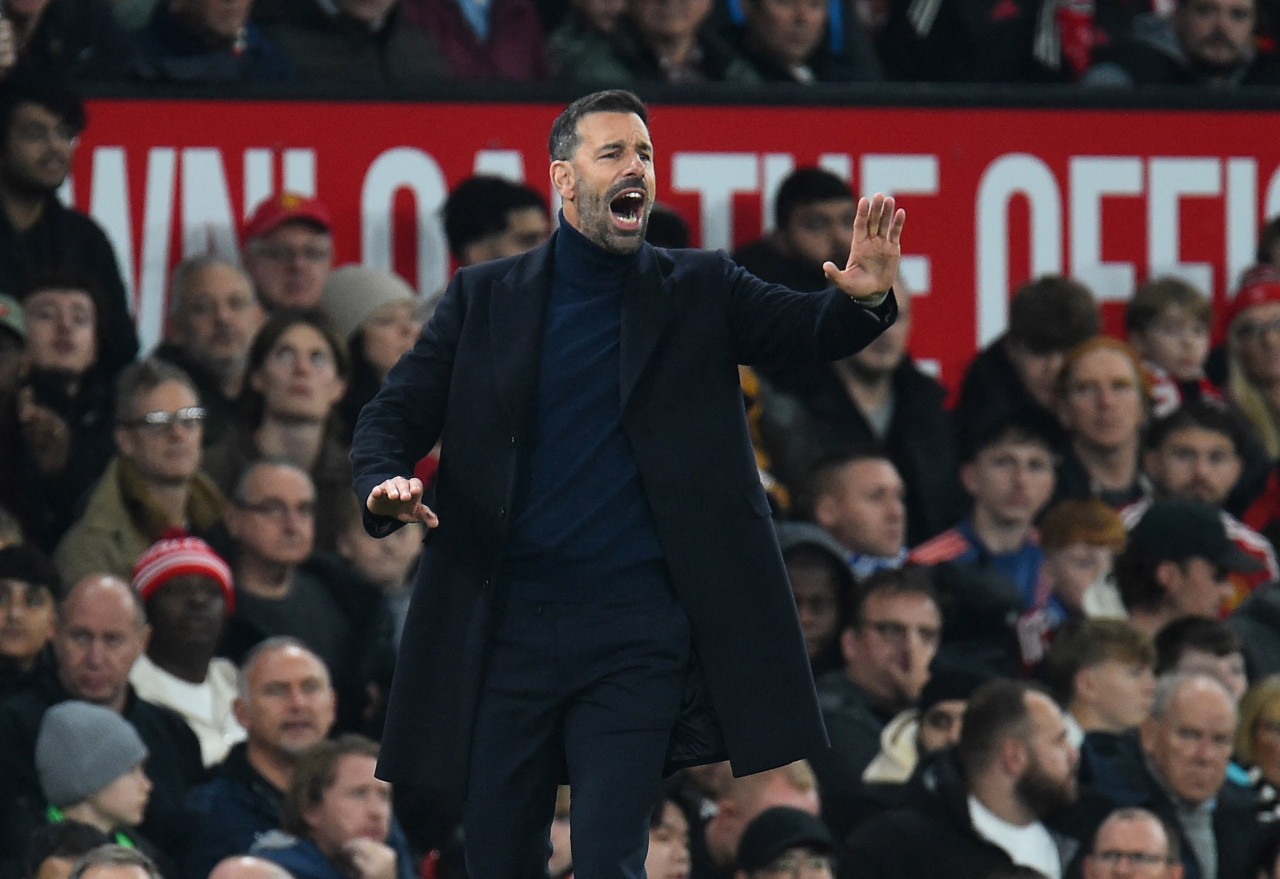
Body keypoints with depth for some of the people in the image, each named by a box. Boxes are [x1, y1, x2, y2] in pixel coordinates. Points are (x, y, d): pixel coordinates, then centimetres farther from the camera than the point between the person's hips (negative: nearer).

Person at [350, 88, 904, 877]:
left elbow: (812, 329, -3)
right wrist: (386, 487, -17)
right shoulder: (484, 298, 8)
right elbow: (395, 413, 6)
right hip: (509, 625, 2)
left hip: (634, 630, -2)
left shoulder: (698, 293, 7)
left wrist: (865, 299, -27)